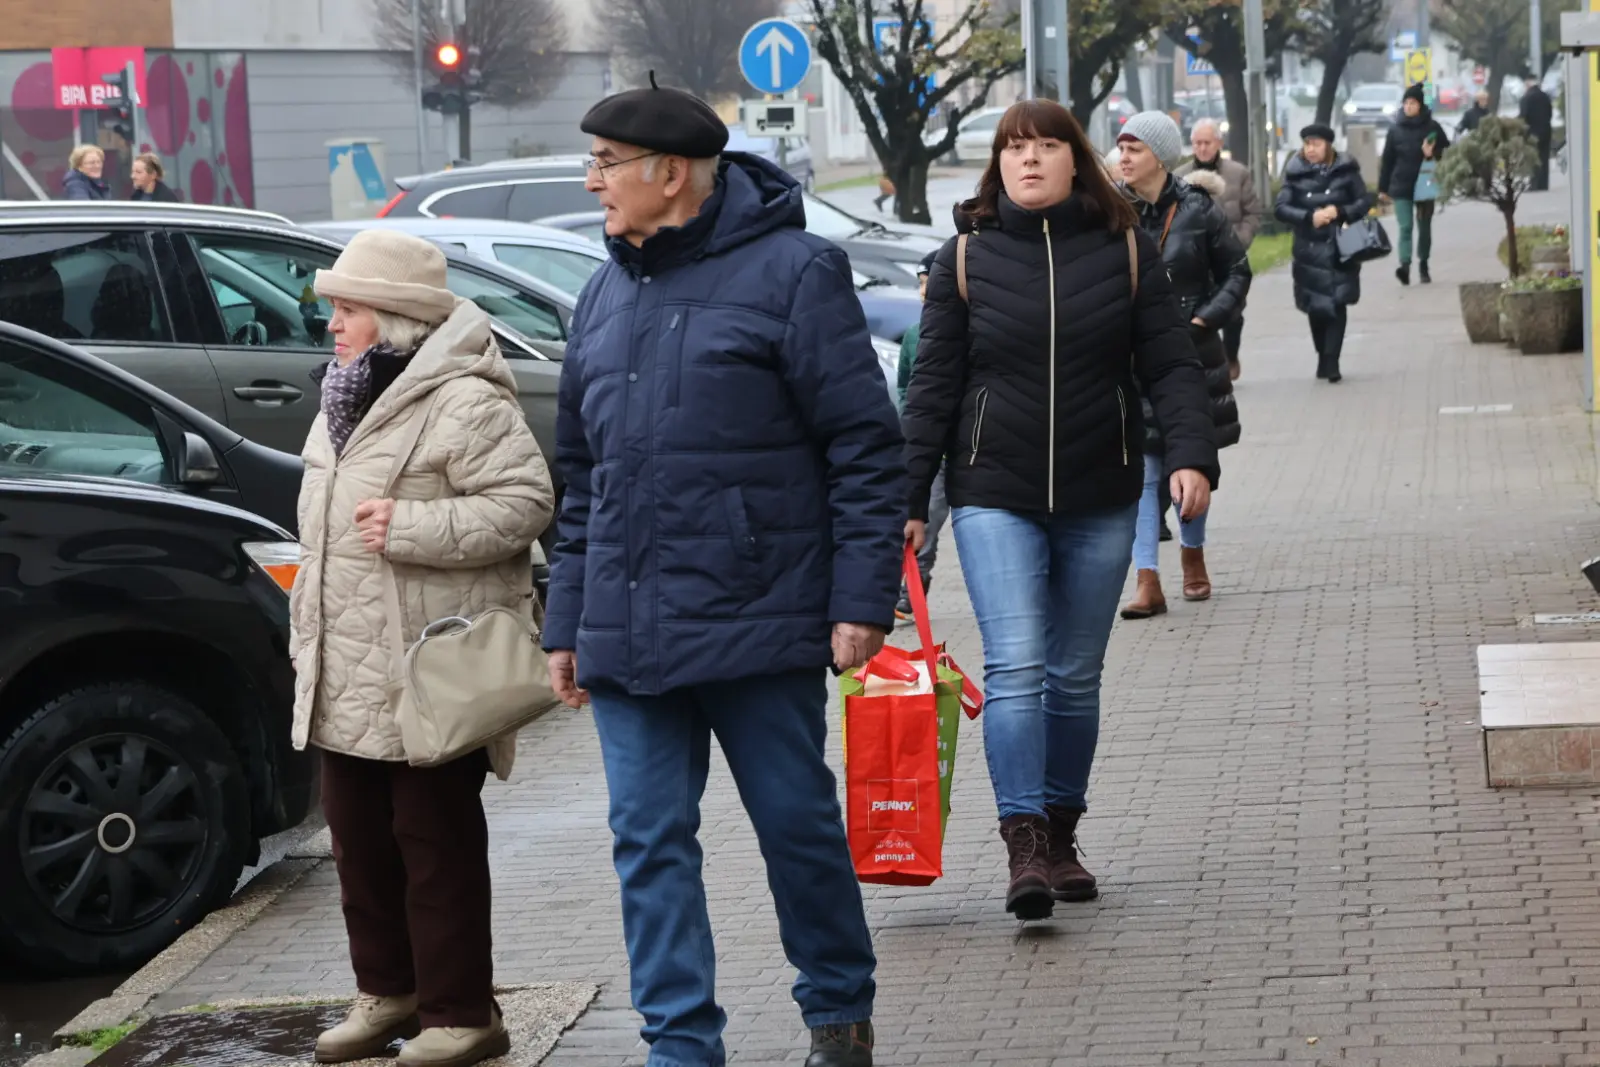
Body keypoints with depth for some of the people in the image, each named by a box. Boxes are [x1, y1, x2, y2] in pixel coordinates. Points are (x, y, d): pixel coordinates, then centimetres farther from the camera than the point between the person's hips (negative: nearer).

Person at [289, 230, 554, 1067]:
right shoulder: (345, 404, 17)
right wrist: (306, 628, 25)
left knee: (436, 843, -3)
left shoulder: (464, 404, -14)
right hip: (346, 677, 9)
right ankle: (386, 990, 27)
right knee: (358, 836, 14)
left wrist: (411, 527, -24)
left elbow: (525, 504, -20)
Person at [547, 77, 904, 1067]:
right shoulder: (607, 295, 15)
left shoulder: (792, 271, -5)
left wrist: (862, 597, -12)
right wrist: (569, 624, 18)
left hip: (755, 619, -6)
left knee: (798, 821, 5)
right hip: (628, 632, 6)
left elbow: (866, 447, -7)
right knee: (649, 840, 4)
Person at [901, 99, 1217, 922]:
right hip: (995, 495, -2)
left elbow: (1170, 363, 1)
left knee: (1075, 677, 9)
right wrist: (908, 497, -1)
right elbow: (934, 385, 3)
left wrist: (1191, 454, -15)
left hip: (1099, 501, 2)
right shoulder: (966, 258, 2)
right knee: (1015, 668, -13)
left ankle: (1061, 835, 21)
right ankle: (1023, 843, -15)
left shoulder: (1125, 252, 3)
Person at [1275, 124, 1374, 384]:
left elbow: (1365, 201, 1)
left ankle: (1331, 362, -6)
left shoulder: (1346, 171, -1)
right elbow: (1280, 208, -5)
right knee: (1315, 307, 6)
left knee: (1337, 304, -7)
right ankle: (1324, 357, 24)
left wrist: (1340, 212, -16)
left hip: (1340, 250, -1)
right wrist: (1310, 217, -19)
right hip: (1309, 250, 1)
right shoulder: (1295, 174, 0)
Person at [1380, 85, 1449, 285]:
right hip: (1401, 186, 0)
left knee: (1424, 227, 11)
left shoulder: (1432, 127, -1)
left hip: (1425, 185, 0)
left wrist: (1432, 154, -19)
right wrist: (1383, 188, 4)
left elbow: (1447, 151, 2)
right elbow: (1387, 160, 4)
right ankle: (1405, 265, -23)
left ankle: (1423, 267, 24)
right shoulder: (1396, 129, 2)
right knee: (1405, 226, -11)